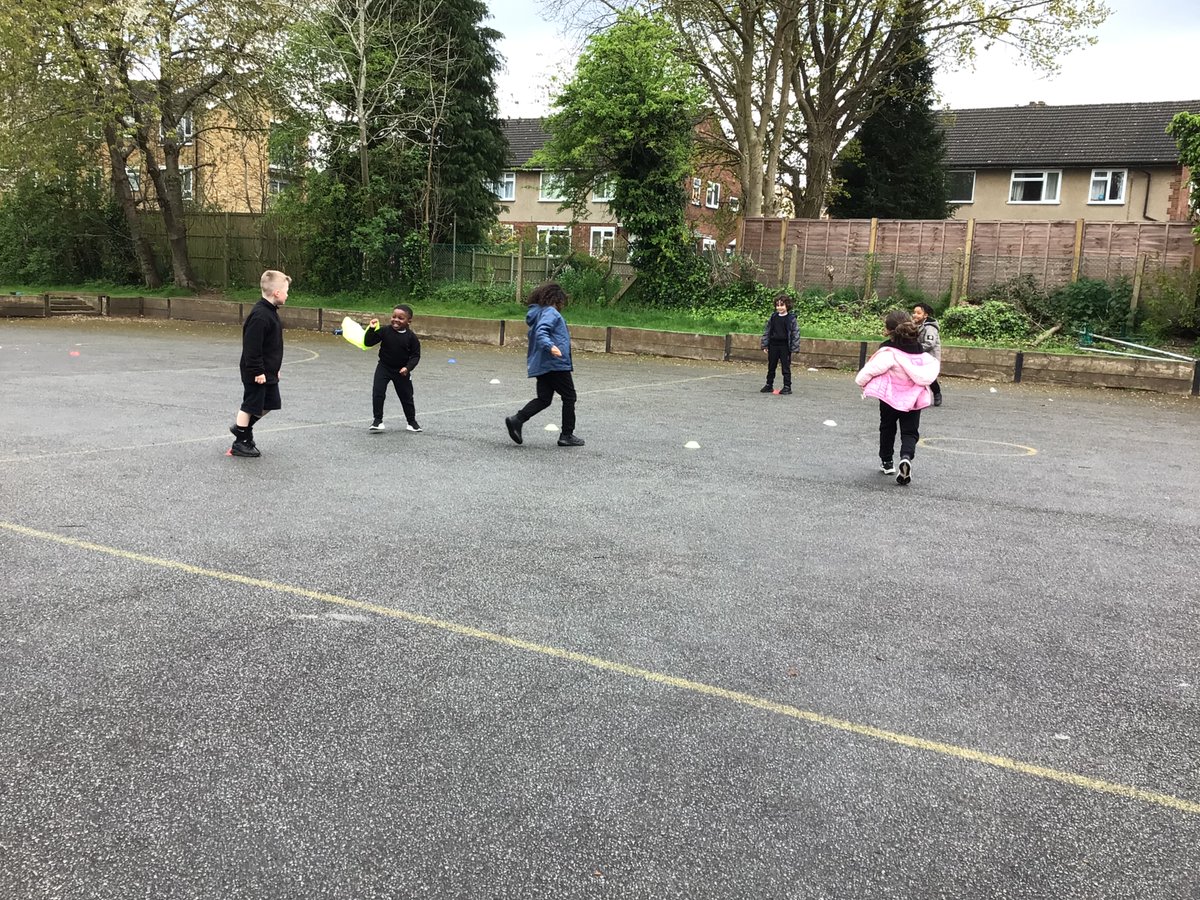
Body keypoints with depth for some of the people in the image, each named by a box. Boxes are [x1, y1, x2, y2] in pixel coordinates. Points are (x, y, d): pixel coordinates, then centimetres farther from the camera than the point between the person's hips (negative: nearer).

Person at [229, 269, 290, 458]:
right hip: (256, 373, -10)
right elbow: (252, 347, -25)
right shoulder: (260, 316, -23)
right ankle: (240, 444, 13)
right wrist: (258, 371, -22)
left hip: (268, 371, 10)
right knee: (250, 405, 1)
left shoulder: (270, 312, 10)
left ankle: (242, 427, 33)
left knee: (269, 404, 17)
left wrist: (274, 368, 22)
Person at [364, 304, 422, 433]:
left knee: (406, 396, 11)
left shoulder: (411, 337, -11)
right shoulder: (385, 331, -10)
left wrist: (408, 367, -21)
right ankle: (377, 420, 4)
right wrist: (371, 329, -25)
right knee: (378, 393, -11)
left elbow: (415, 355, -7)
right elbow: (368, 343, -11)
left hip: (401, 371, 0)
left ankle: (412, 421, 28)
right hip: (384, 368, 0)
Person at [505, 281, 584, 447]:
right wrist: (550, 346, -42)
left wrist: (531, 352, 46)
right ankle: (567, 435, 6)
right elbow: (541, 332, -27)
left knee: (544, 398, 9)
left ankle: (516, 420, -8)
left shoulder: (537, 313, 17)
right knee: (569, 397, 2)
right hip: (555, 363, -9)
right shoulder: (550, 312, -11)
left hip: (541, 365, 9)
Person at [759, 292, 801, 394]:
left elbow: (795, 332, -4)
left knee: (786, 366, 1)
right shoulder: (773, 317, 7)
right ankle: (769, 385, 22)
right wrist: (765, 345, 8)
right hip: (773, 345, 4)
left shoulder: (791, 318, -4)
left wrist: (794, 347, -9)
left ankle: (787, 386, 7)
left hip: (785, 346, -4)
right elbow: (766, 330, 12)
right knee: (771, 367, 12)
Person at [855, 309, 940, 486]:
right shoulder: (920, 350, -1)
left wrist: (862, 381, -6)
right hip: (913, 398, 3)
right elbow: (932, 364, 6)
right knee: (910, 431, 7)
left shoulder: (888, 351, -19)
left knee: (887, 428, 19)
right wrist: (935, 364, 29)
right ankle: (906, 457, -22)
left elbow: (872, 368, -22)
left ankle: (886, 462, 30)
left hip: (890, 396, -3)